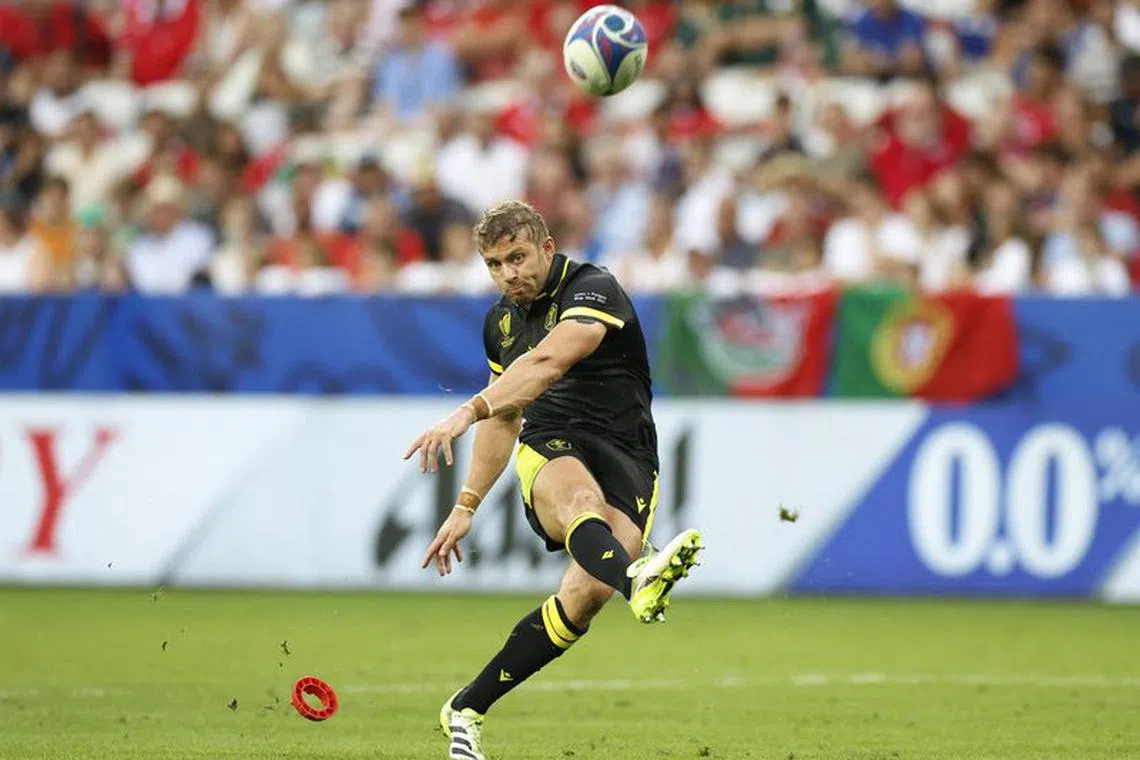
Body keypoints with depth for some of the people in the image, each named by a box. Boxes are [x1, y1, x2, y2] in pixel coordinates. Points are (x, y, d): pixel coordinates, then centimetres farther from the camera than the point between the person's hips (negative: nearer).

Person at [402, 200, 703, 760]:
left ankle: (466, 709, -8)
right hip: (549, 448, 3)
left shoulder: (593, 289, -10)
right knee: (579, 497, -37)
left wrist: (468, 412, -41)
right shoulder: (500, 321, 15)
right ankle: (637, 580, -74)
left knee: (588, 592, -25)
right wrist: (466, 506, 24)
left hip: (625, 457, -3)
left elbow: (547, 362, -30)